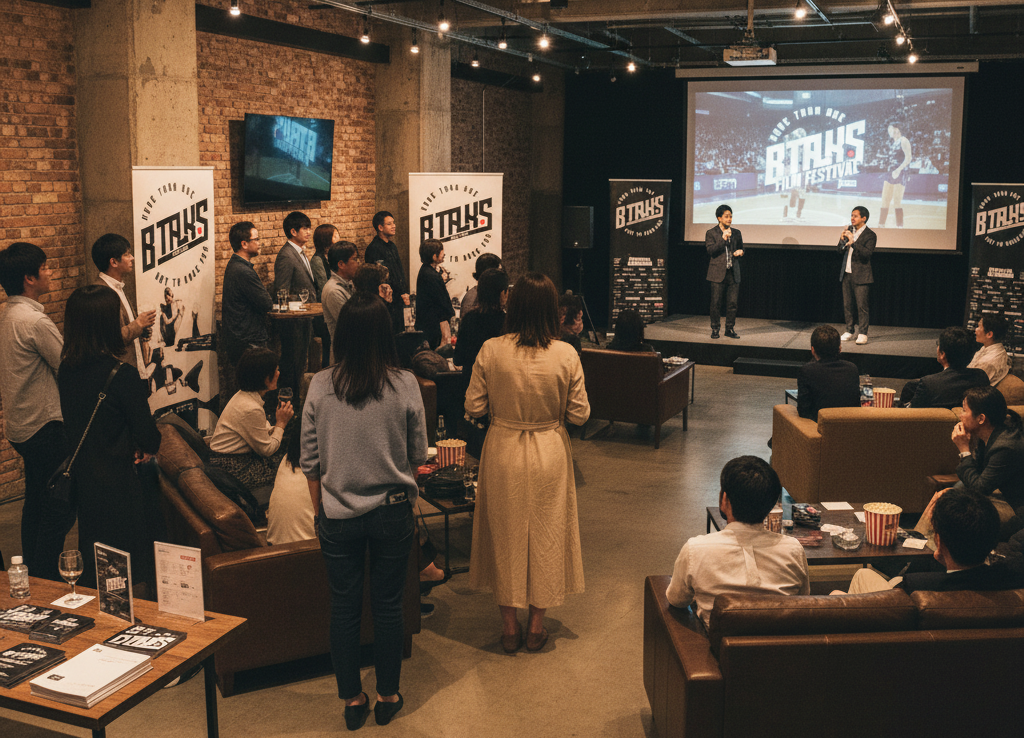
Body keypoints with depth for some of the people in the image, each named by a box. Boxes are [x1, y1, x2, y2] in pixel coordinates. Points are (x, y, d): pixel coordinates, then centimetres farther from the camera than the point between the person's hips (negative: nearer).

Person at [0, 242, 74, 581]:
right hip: (45, 426, -10)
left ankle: (33, 574, 31)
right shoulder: (34, 320, -21)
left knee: (36, 502, 20)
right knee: (61, 507, -1)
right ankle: (46, 578, 4)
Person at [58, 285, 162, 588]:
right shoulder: (122, 374, -22)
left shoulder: (66, 370, -2)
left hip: (83, 481, 7)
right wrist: (148, 448, 7)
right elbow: (149, 438, -16)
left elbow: (74, 427, 10)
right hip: (121, 487, -7)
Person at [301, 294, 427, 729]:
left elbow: (310, 462, -2)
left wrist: (319, 513, 11)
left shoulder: (320, 387, -9)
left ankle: (352, 699, 27)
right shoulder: (404, 386, -12)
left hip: (338, 515, 1)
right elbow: (418, 455, -3)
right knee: (388, 605, 14)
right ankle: (388, 697, 28)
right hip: (393, 512, -1)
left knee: (344, 608, 14)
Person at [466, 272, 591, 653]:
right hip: (550, 454, 0)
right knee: (545, 535, 15)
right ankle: (536, 625, 26)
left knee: (505, 534, 15)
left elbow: (474, 408, -8)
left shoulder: (491, 351, -14)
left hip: (503, 452, 0)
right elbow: (579, 414, -9)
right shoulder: (566, 355, -13)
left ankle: (510, 625, 26)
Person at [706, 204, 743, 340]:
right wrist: (723, 238, -17)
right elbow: (710, 250, -11)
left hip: (733, 273, 3)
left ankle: (730, 329, 12)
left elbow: (741, 248, 24)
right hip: (718, 273, -3)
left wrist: (740, 252, 0)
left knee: (732, 303, 3)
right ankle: (715, 329, 10)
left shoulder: (736, 233, 13)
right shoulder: (711, 233, 1)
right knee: (716, 303, -1)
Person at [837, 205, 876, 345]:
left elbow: (866, 254, -21)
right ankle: (850, 331, 22)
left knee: (861, 306, -4)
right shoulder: (849, 230, 10)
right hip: (846, 273, 6)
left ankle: (862, 334, 1)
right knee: (847, 305, 11)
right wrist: (842, 240, -9)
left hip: (860, 276, -6)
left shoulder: (870, 235, -8)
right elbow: (840, 251, 10)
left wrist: (853, 241, -26)